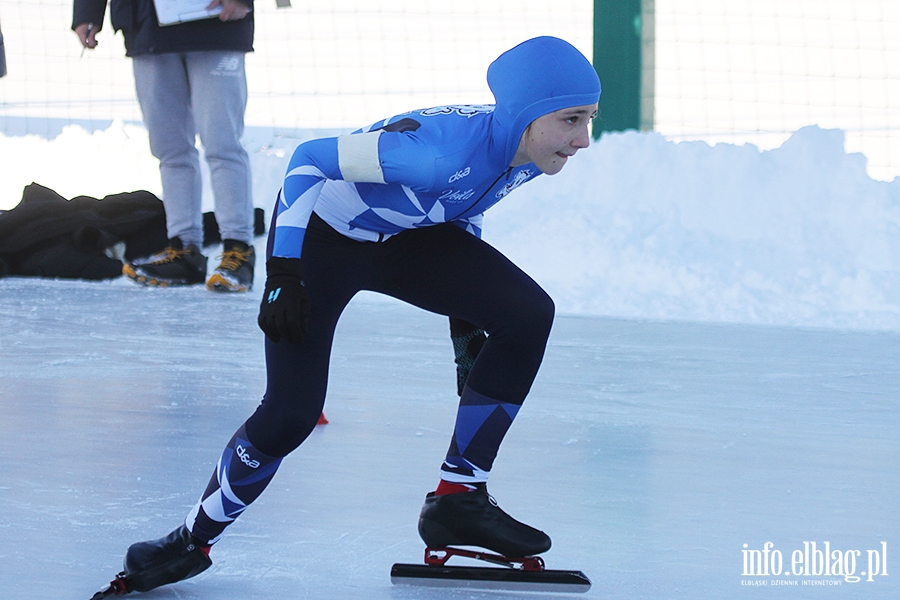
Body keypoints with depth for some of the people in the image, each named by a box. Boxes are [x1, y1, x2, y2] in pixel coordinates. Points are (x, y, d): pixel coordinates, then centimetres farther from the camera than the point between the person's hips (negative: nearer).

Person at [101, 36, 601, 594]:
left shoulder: (525, 155, -14)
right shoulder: (446, 146, -37)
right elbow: (309, 159, -29)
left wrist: (465, 305, 14)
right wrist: (284, 273, -28)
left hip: (404, 234, 7)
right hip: (321, 233, -7)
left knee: (528, 315, -12)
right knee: (291, 413, -13)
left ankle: (459, 498, -1)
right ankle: (193, 540, 12)